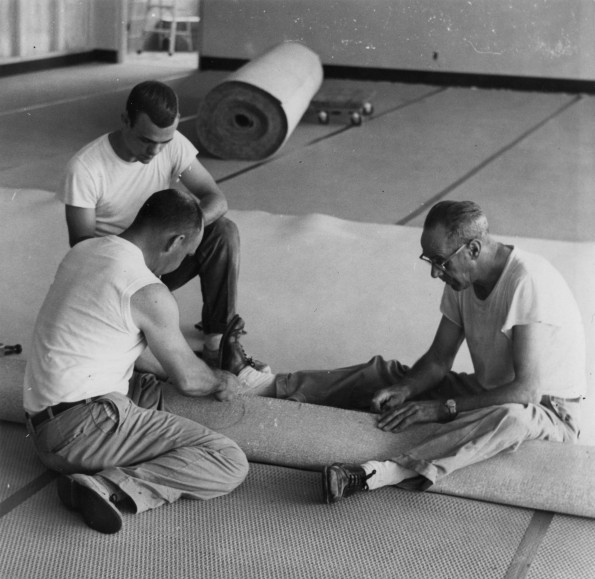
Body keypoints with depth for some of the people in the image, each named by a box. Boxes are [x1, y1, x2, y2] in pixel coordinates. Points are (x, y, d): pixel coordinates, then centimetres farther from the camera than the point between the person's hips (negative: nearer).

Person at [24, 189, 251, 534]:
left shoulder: (84, 250, 10)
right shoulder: (149, 293, -15)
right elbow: (189, 379, 0)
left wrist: (165, 371, 26)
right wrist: (222, 381, 21)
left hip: (43, 420, 10)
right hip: (82, 427, -9)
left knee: (157, 386, 32)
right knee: (230, 463, -12)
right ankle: (108, 488, -21)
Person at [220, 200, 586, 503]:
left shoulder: (529, 284, -29)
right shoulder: (462, 279, -3)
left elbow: (526, 389, -31)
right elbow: (439, 360, 2)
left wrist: (441, 408, -29)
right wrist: (403, 390, -19)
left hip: (549, 408, -7)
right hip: (487, 391, 7)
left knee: (511, 417, -43)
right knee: (384, 373, -1)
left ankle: (380, 473, -56)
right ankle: (262, 385, -5)